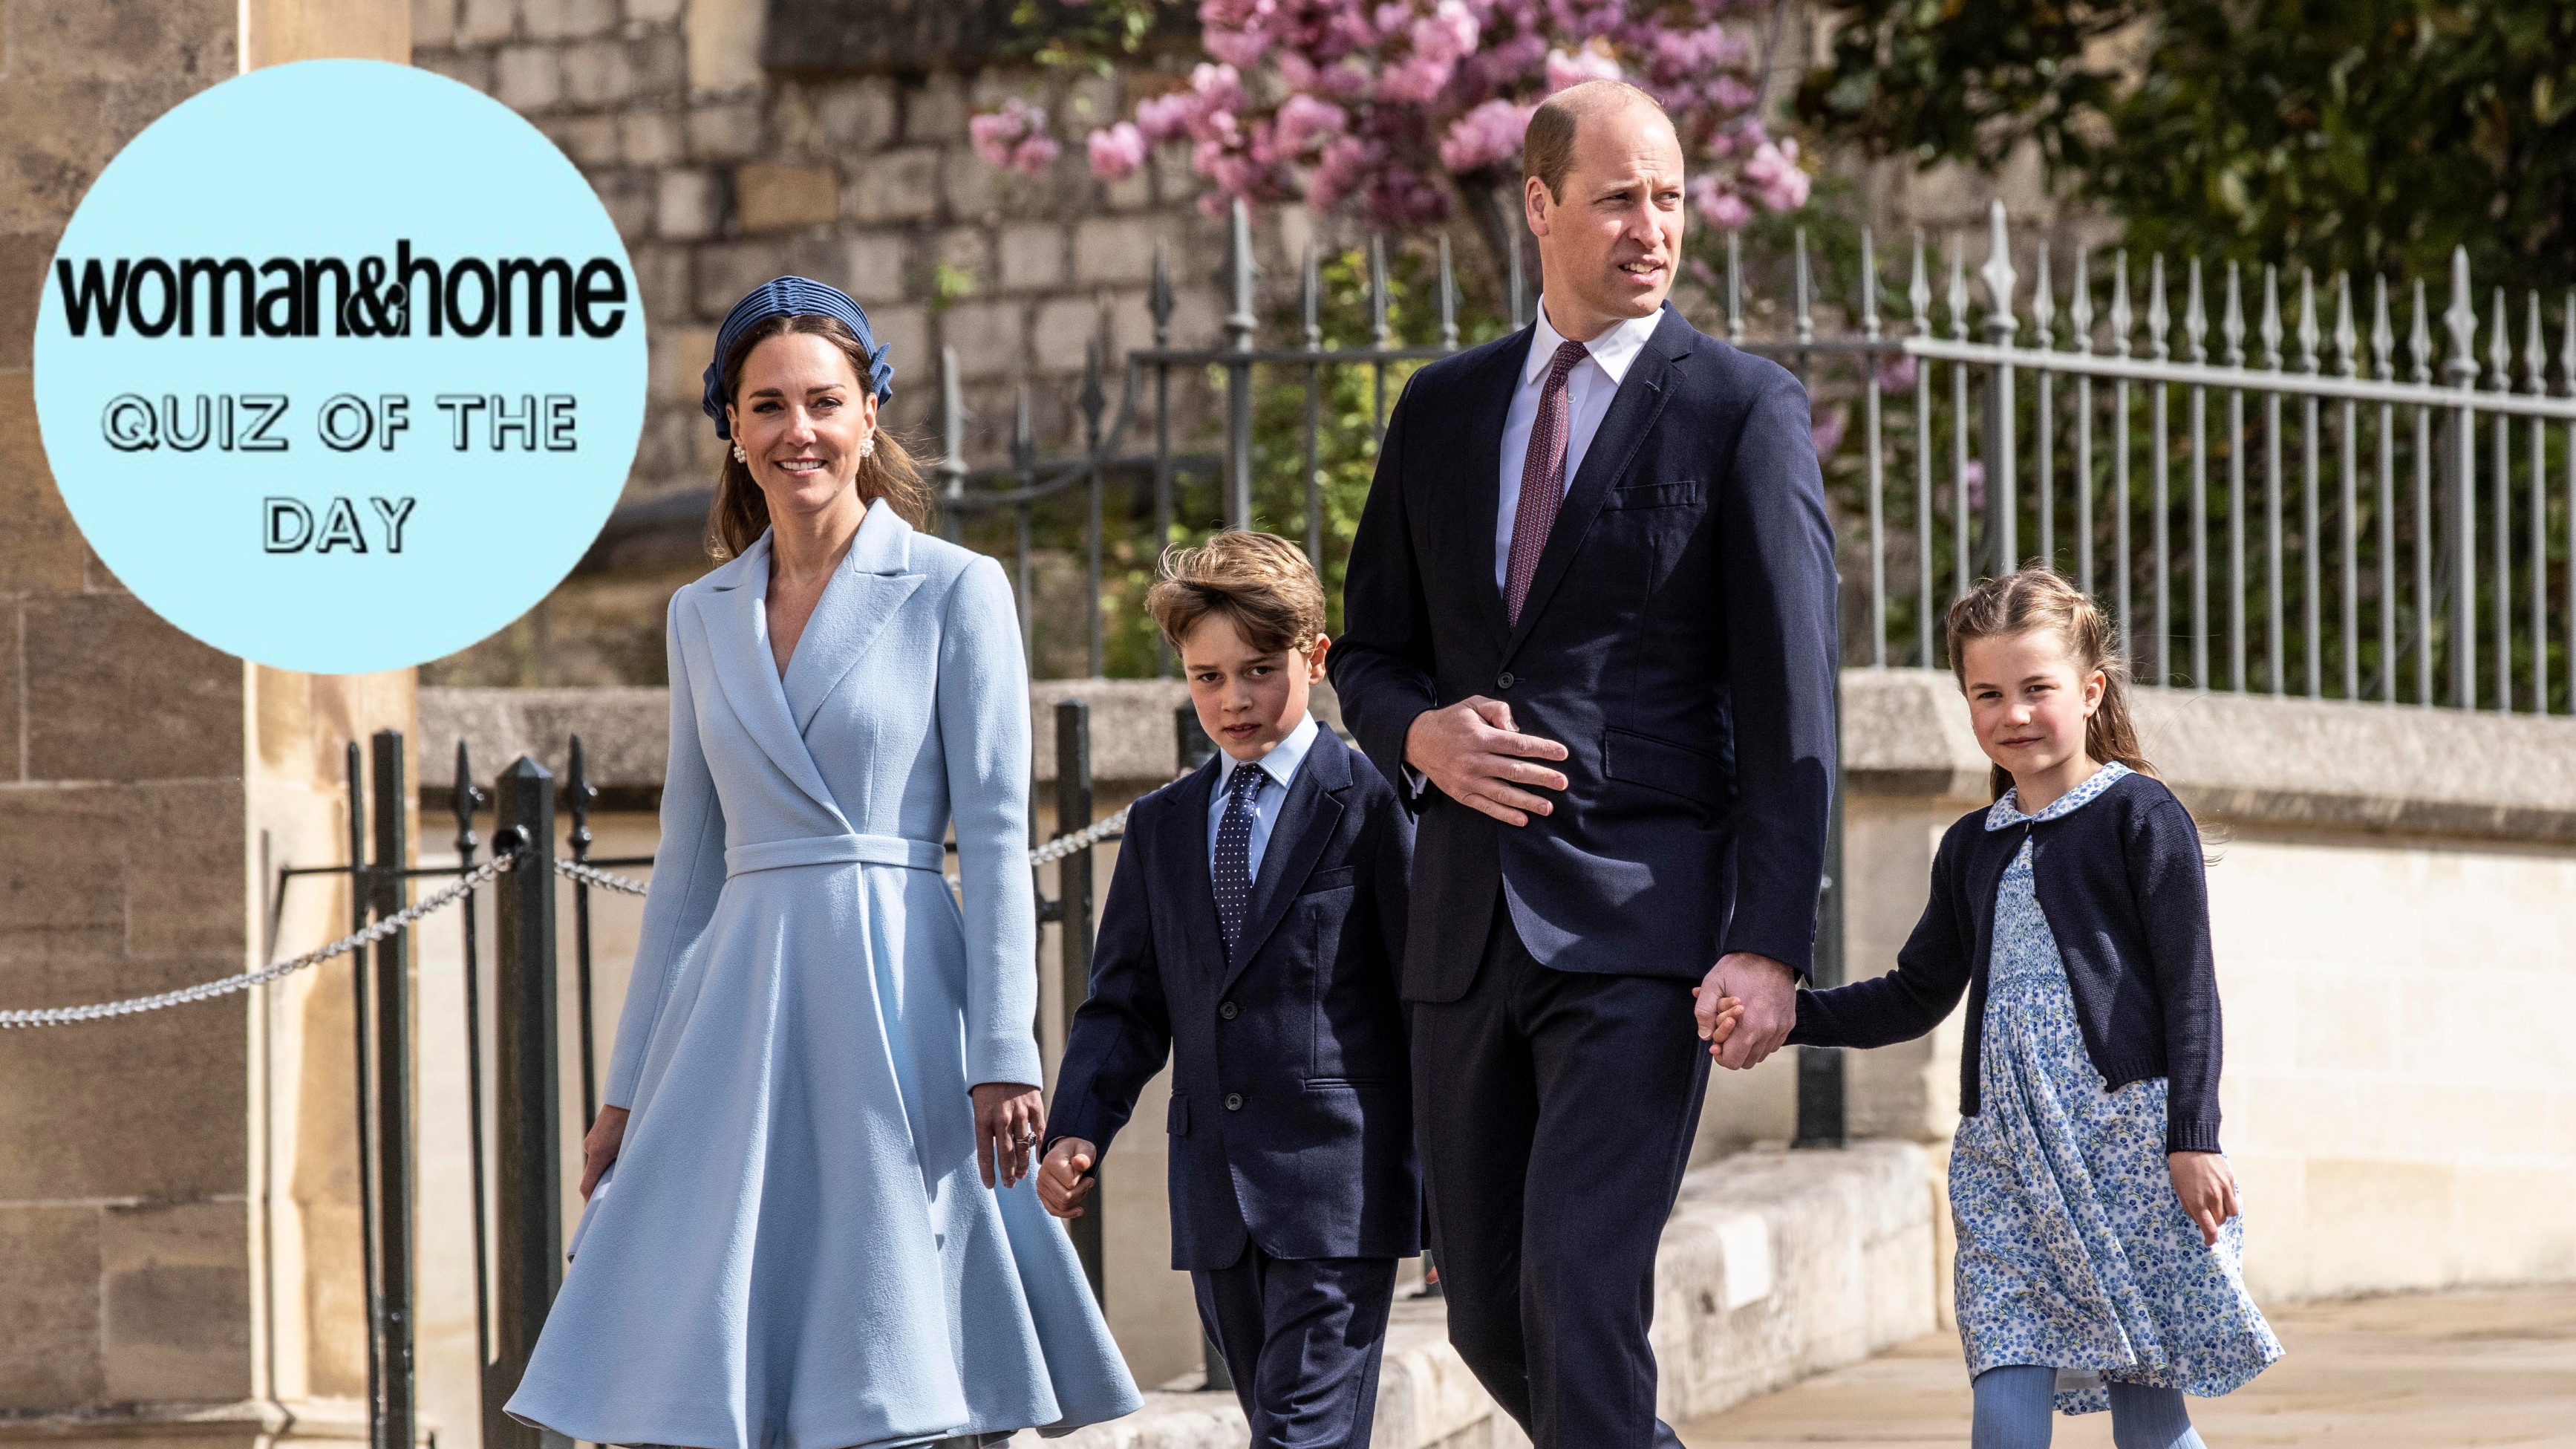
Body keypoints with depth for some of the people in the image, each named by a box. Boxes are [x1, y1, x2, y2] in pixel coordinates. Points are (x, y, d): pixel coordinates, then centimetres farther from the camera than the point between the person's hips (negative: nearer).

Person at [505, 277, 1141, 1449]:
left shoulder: (955, 592, 0)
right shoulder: (704, 615, 14)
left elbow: (997, 840, -4)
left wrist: (1003, 1058, -12)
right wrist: (629, 1087, 16)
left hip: (895, 1000, -4)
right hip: (738, 998, 4)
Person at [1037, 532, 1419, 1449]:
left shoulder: (1375, 806, -3)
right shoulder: (1160, 828, 16)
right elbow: (1126, 1004, 15)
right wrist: (1078, 1132, -2)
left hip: (1338, 1184, -6)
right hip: (1216, 1199, 6)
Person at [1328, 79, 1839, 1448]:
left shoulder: (1744, 411, -1)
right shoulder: (1445, 408, 13)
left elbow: (1790, 703, -6)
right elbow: (1369, 648, 20)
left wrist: (1770, 945, -15)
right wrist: (1420, 734, -4)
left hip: (1642, 919, -5)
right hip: (1468, 922, 5)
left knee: (1581, 1285, -17)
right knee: (1486, 1313, 9)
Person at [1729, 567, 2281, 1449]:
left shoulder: (2139, 815, 0)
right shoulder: (1974, 848, 18)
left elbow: (2189, 987, -4)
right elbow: (1917, 997, 25)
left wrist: (2193, 1141, -11)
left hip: (2129, 1139, -5)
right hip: (2007, 1154, 5)